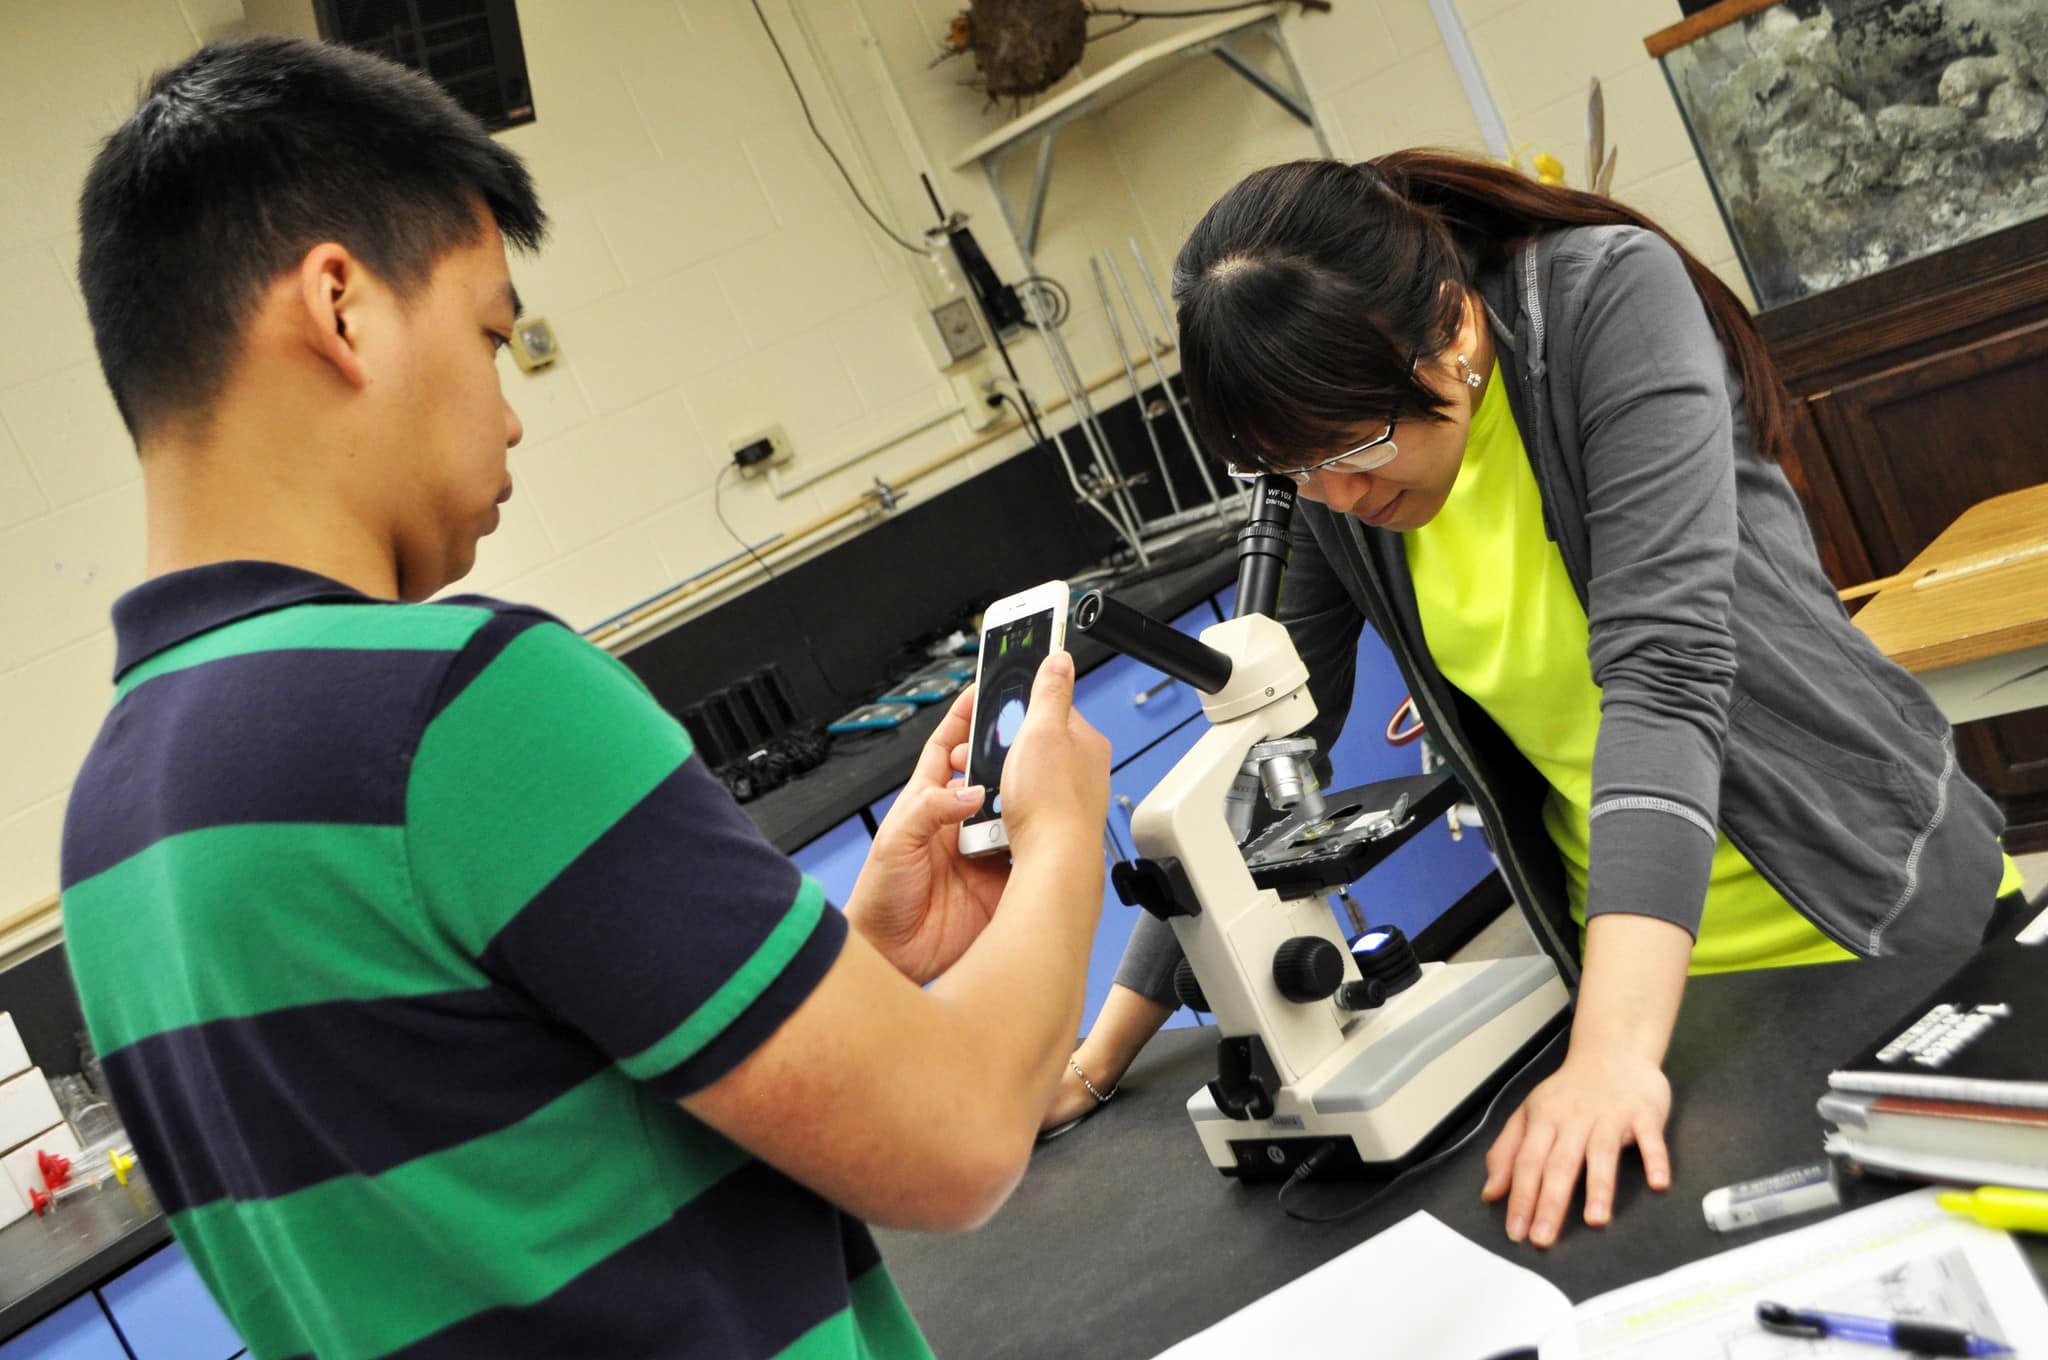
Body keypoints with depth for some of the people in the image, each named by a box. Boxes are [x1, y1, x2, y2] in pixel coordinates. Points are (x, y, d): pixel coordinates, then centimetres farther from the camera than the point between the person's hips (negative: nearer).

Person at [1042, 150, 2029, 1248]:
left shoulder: (1612, 294, -22)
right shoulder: (1326, 488, -8)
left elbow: (1663, 665, -32)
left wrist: (1614, 1050, -41)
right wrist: (1097, 1062, -4)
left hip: (1888, 907, -3)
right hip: (1647, 971, 4)